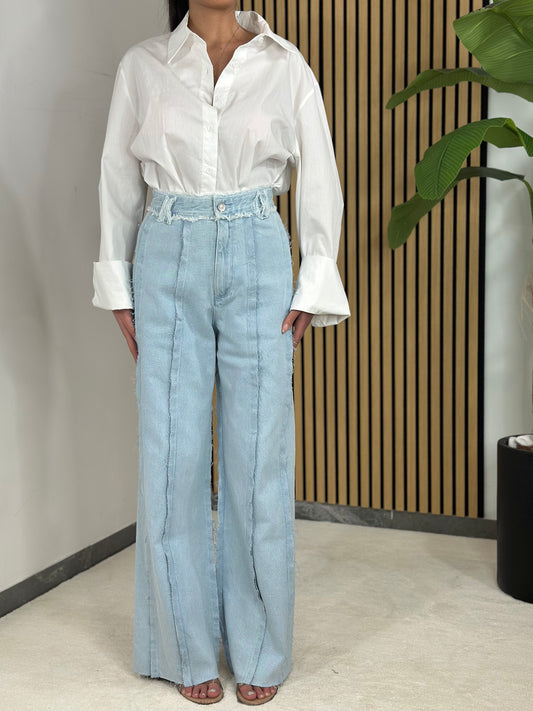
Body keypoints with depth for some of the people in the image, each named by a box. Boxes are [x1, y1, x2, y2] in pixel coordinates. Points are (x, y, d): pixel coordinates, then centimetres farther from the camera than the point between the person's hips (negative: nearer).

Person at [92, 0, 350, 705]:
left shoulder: (284, 65, 5)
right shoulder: (143, 65, 7)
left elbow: (319, 179, 6)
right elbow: (118, 181, 9)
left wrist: (312, 289, -1)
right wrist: (118, 290, 5)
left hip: (257, 258, 0)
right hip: (168, 260, 1)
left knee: (259, 454, 1)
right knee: (172, 455, 1)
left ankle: (259, 653, 16)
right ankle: (190, 651, 16)